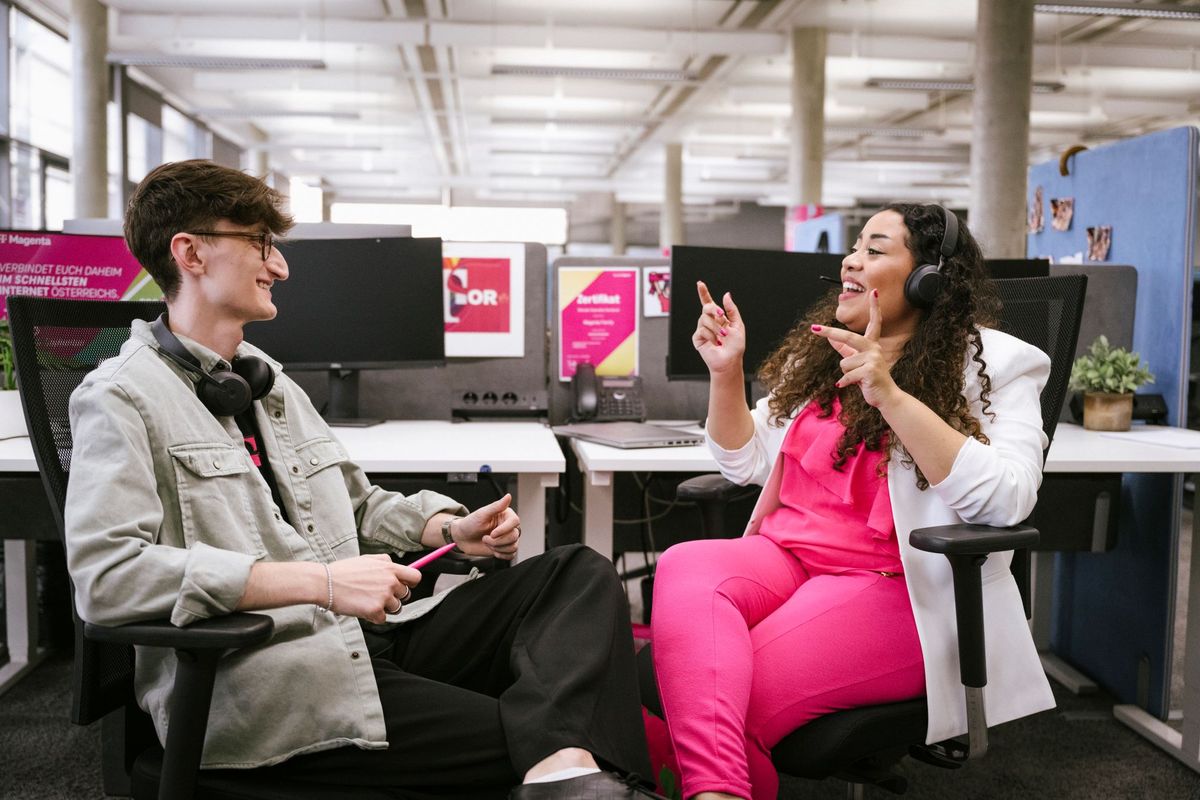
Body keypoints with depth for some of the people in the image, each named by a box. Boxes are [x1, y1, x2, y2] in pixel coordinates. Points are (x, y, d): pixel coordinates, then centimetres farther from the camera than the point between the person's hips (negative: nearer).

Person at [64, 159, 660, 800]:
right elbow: (103, 575, -19)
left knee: (579, 573, -10)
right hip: (258, 682, -9)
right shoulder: (121, 397, -3)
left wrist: (450, 527, 8)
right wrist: (318, 581, -25)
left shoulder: (266, 380, 24)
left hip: (365, 634, 9)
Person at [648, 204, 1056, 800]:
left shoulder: (993, 364, 2)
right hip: (785, 556, 5)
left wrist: (889, 395, -22)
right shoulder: (819, 352, 20)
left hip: (898, 589, -5)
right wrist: (726, 373, 4)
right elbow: (746, 464, 21)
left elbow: (1005, 500, -15)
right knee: (685, 567, -31)